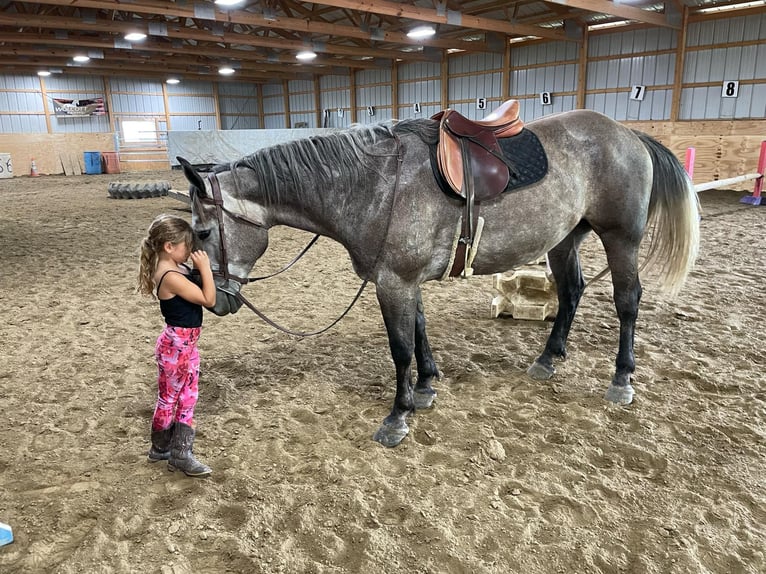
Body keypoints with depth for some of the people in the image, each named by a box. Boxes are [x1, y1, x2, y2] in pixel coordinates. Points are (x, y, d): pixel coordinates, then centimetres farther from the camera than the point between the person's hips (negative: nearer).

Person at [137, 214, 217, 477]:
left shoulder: (176, 269, 4)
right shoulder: (171, 277, -26)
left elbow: (199, 293, 14)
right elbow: (209, 299, -24)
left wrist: (200, 268, 2)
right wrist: (205, 267, -20)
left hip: (186, 343, 10)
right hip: (175, 344, -10)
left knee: (187, 396, 14)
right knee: (169, 397, 10)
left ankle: (180, 453, 24)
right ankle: (160, 449, 31)